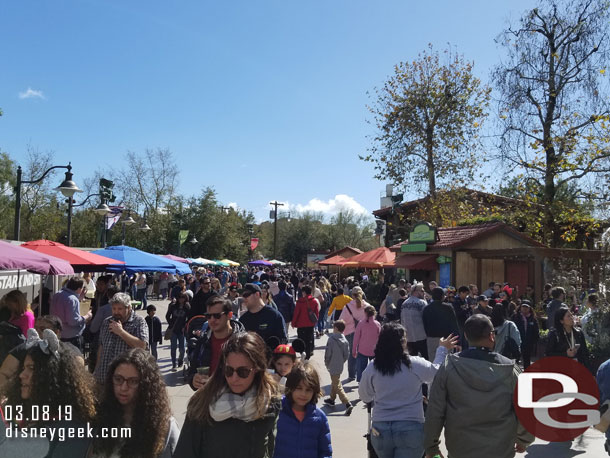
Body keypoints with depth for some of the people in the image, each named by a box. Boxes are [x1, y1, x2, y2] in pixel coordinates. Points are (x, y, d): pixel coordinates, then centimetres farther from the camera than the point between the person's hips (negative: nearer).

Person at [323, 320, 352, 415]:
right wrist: (341, 362, 15)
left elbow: (328, 353, -15)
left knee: (337, 386, -3)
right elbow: (346, 354, 1)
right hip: (340, 366, 7)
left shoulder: (331, 339, -19)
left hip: (333, 367, -7)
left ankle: (348, 404, -12)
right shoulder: (345, 341, -3)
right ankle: (332, 399, 42)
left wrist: (327, 364, 0)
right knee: (334, 382, 26)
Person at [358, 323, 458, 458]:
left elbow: (364, 397, 9)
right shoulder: (415, 364, -11)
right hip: (410, 428, -3)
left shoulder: (371, 368, -5)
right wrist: (442, 349, 25)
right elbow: (437, 371, 9)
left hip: (380, 429, 3)